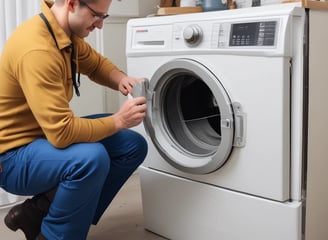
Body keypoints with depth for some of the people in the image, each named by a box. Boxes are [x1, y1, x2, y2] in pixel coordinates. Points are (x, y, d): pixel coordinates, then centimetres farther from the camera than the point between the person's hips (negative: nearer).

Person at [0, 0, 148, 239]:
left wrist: (122, 80, -6)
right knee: (92, 158, -36)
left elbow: (97, 64, 17)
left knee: (134, 146, 3)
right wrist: (118, 120, -22)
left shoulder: (67, 34, -1)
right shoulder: (36, 50, -30)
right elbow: (62, 132, -34)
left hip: (48, 135, 10)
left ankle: (39, 212, 5)